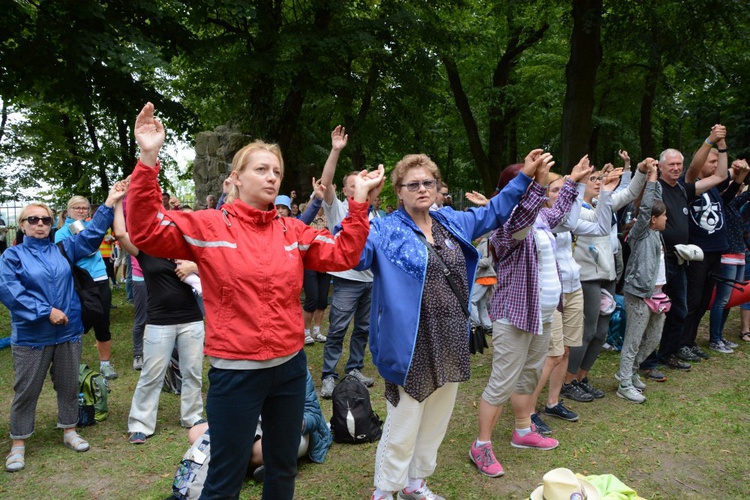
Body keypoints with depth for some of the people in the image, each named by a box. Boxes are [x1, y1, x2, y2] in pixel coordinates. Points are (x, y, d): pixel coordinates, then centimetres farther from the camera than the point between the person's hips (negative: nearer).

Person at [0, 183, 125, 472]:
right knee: (26, 391, 7)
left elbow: (91, 235, -1)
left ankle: (69, 431, 29)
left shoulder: (63, 249, 8)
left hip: (68, 331, 3)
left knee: (68, 385, 13)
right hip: (30, 336, -3)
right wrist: (46, 312, -21)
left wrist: (109, 204, -11)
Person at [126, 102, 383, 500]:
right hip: (235, 372, -4)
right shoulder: (207, 226, -7)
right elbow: (146, 233, -16)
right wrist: (148, 161, -24)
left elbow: (343, 255, 3)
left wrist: (358, 200, -3)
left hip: (289, 366, 4)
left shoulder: (293, 230, 4)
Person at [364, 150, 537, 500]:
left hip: (451, 340, 7)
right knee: (403, 427, 4)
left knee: (436, 422, 20)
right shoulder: (386, 230, -10)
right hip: (411, 345, -7)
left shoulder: (452, 222, 9)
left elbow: (493, 212, 23)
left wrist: (525, 177, 20)